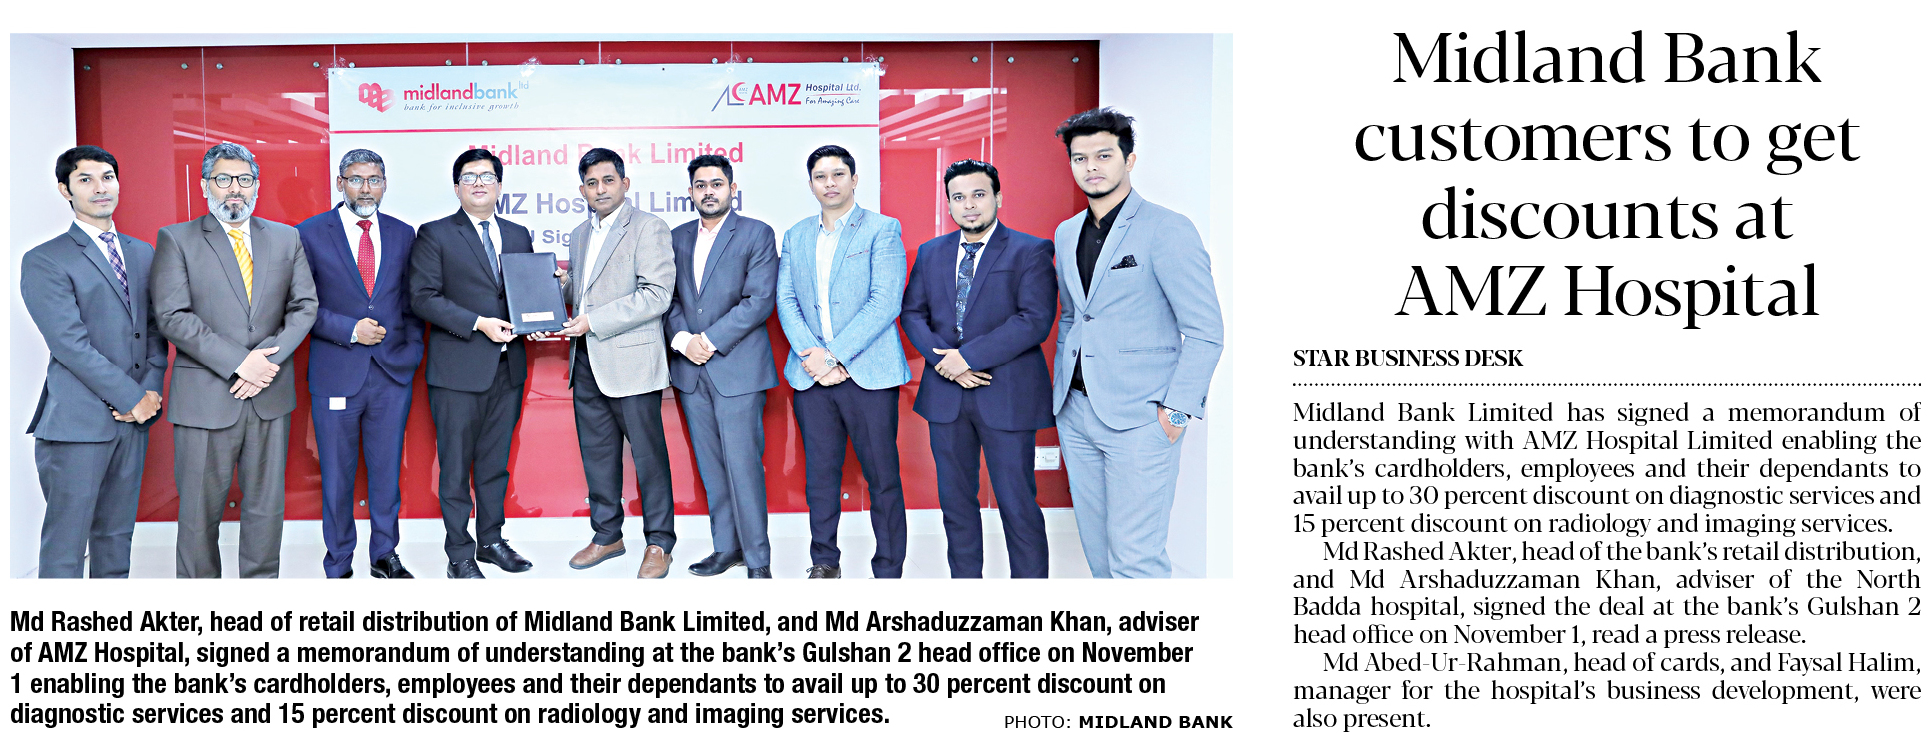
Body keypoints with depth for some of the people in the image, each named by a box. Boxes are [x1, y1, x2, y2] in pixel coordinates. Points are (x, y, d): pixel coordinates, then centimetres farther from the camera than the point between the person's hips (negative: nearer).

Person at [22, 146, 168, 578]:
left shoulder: (143, 254, 15)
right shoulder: (45, 261, -5)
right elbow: (71, 344, -12)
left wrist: (152, 389, -3)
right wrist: (131, 399, -13)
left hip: (134, 415, 6)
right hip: (77, 421, -6)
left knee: (117, 536, 12)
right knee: (65, 546, -2)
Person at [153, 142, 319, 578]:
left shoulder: (286, 239, 11)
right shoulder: (176, 240, 0)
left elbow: (304, 306, 6)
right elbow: (172, 317, -9)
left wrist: (269, 359, -10)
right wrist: (237, 364, -15)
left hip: (269, 395, 3)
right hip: (205, 398, -3)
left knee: (267, 505, 9)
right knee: (200, 510, 3)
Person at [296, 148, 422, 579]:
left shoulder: (402, 234, 9)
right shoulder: (311, 234, 0)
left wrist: (412, 351, 2)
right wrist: (349, 330, -13)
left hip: (393, 372, 2)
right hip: (336, 374, -2)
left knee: (387, 470, 9)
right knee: (337, 476, 5)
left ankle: (384, 555, 24)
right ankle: (339, 567, 17)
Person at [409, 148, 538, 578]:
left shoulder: (518, 236, 15)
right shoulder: (435, 235, 0)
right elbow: (423, 297, -9)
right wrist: (478, 324, -17)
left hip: (507, 367, 5)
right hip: (458, 369, -5)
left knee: (496, 462, 13)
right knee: (455, 467, 1)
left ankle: (491, 541, 24)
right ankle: (460, 555, 8)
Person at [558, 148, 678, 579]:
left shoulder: (648, 228, -7)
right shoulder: (580, 234, 17)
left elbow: (656, 295, -16)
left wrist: (593, 321, -17)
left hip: (632, 362, -7)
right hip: (587, 364, 7)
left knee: (648, 454, -1)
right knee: (596, 452, 13)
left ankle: (658, 544, 9)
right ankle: (607, 536, 25)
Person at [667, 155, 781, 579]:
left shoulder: (757, 235, -2)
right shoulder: (678, 238, 14)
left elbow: (760, 300, -10)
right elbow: (669, 297, 13)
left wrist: (711, 340, -14)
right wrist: (682, 338, -7)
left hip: (737, 368, -5)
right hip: (691, 370, 5)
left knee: (743, 465, -7)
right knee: (710, 465, 9)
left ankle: (757, 559, -1)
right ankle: (726, 546, 19)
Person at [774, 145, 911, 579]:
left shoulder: (882, 230, 0)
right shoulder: (796, 237, 15)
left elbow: (885, 302, -10)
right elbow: (786, 299, 8)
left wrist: (834, 354, -14)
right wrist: (809, 353, -8)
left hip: (868, 374, -4)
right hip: (811, 375, 4)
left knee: (882, 477, -1)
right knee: (820, 473, 9)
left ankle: (888, 571, 7)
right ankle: (824, 562, 21)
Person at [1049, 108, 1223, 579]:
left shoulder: (1167, 230, -8)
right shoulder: (1067, 234, 14)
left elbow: (1205, 331, -10)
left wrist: (1178, 409, -15)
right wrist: (1061, 390, 16)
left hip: (1139, 417, -7)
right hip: (1076, 412, 7)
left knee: (1135, 553, -9)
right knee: (1096, 545, 12)